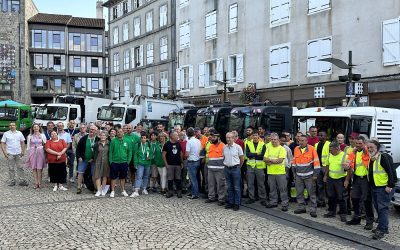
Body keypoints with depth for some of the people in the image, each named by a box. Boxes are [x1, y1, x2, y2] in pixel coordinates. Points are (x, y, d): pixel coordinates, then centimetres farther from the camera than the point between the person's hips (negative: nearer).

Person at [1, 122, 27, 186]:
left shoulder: (19, 133, 8)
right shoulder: (6, 134, 1)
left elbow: (22, 143, 11)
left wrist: (23, 151, 2)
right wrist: (4, 152, -9)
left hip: (18, 154, 2)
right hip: (10, 154, -2)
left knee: (20, 167, 3)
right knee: (11, 168, 4)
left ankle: (21, 180, 6)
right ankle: (12, 181, 12)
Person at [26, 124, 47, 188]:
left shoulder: (42, 135, 6)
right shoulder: (30, 136, 9)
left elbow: (45, 145, 4)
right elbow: (28, 146, 10)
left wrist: (46, 154, -3)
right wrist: (28, 155, 5)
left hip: (40, 152, -2)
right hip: (32, 152, 2)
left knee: (39, 168, -6)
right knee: (34, 168, 1)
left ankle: (39, 183, 0)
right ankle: (36, 183, 6)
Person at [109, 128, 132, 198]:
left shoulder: (128, 141, 2)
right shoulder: (113, 141, -3)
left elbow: (129, 152, 5)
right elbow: (110, 152, -1)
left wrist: (128, 161, 0)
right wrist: (110, 161, -7)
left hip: (124, 162, 2)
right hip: (114, 162, -2)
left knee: (123, 177, 13)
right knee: (113, 177, 3)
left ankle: (123, 191, 23)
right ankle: (112, 191, 12)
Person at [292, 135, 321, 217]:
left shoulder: (312, 149, -9)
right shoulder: (296, 149, 4)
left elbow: (316, 162, -8)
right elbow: (294, 162, 13)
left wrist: (315, 175, -9)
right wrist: (294, 173, 13)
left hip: (309, 175, -4)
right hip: (298, 175, 4)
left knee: (312, 193, 0)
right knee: (299, 193, 9)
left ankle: (313, 209, 5)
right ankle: (301, 207, 21)